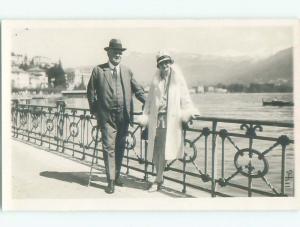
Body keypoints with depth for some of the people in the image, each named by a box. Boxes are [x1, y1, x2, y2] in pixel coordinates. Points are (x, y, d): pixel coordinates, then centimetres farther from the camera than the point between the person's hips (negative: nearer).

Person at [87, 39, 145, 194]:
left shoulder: (127, 71, 10)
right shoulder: (98, 70, 2)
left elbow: (138, 90, 13)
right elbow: (91, 92, 7)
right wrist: (94, 111, 3)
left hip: (124, 116, 3)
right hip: (107, 116, -3)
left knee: (120, 148, 13)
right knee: (109, 148, -3)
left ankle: (117, 176, 28)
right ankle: (111, 181, 5)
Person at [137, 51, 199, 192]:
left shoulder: (178, 80, 9)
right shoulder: (156, 81, 16)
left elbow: (185, 99, 5)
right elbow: (149, 100, 16)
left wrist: (189, 113, -10)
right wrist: (145, 117, 8)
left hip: (171, 118, -3)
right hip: (156, 118, 3)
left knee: (164, 149, -10)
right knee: (155, 149, 1)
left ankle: (158, 180, -5)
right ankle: (160, 177, 16)